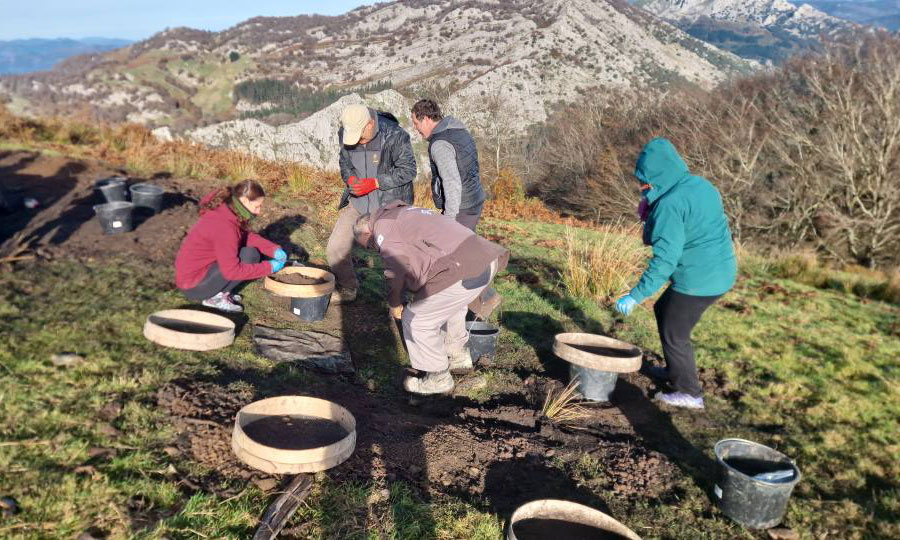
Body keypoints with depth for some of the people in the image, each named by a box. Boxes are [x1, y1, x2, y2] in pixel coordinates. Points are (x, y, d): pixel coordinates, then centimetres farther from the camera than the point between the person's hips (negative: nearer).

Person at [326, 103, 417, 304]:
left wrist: (375, 183, -23)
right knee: (335, 249, 6)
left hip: (389, 205, -5)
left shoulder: (395, 136, -22)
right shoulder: (345, 133, -4)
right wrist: (350, 178, -10)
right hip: (357, 203, 5)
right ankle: (347, 289, 28)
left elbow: (408, 170, -16)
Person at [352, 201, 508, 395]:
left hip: (462, 272, -10)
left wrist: (395, 302, 9)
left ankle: (438, 379, 16)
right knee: (451, 305, 35)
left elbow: (397, 269, -6)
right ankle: (459, 356, 48)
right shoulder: (405, 214, 31)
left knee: (416, 320, 5)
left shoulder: (383, 227, 1)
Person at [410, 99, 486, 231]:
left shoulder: (440, 144, -19)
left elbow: (452, 183, -25)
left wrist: (450, 217, -23)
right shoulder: (460, 131, 11)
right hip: (475, 202, 9)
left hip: (460, 210, -9)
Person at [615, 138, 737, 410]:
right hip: (720, 273, 10)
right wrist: (653, 217, 10)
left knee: (675, 335, 7)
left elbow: (665, 259, -26)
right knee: (663, 311, 25)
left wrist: (636, 296, -23)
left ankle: (690, 393, 22)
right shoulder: (702, 186, 7)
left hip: (697, 281, -10)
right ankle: (674, 370, 38)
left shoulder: (670, 203, -22)